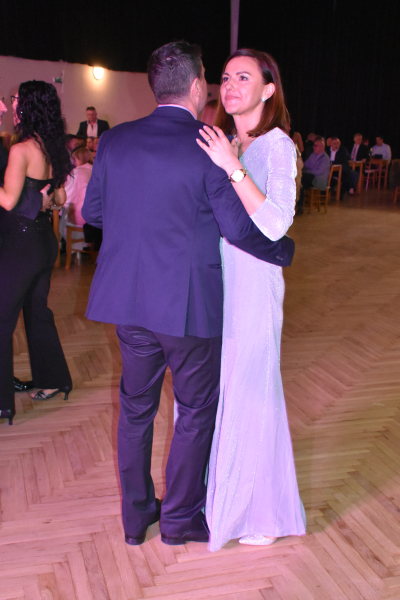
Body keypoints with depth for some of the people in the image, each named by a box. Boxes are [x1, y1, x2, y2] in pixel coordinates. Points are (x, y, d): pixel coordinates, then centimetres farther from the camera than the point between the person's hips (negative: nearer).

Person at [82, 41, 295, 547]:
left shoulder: (114, 140, 1)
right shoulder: (209, 149, -14)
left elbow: (91, 212, 8)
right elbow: (239, 230, -13)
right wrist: (285, 250, 6)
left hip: (127, 301, 5)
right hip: (188, 305, -5)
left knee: (136, 407, 19)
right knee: (196, 411, 15)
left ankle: (135, 515, 33)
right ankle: (180, 518, 28)